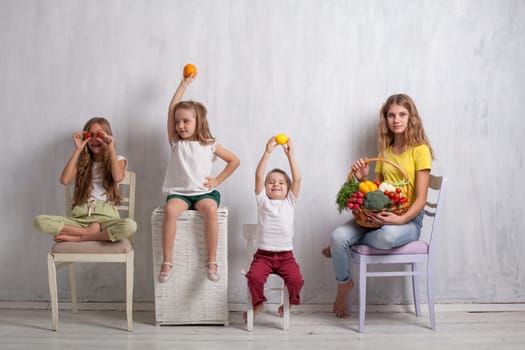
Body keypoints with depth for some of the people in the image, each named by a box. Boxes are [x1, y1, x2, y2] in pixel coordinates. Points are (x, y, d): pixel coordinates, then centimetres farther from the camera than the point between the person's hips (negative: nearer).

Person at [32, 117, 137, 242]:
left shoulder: (117, 160, 12)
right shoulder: (81, 161, 16)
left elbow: (118, 178, -12)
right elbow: (64, 180, -4)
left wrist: (111, 148, -6)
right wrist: (77, 150, -2)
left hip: (106, 216, -2)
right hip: (80, 216, 2)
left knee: (130, 226, -39)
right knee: (39, 221, -24)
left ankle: (78, 238, -23)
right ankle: (90, 232, -20)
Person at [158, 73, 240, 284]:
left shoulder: (209, 145, 8)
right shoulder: (176, 143, 9)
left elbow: (234, 161, 15)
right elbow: (172, 108, 5)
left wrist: (217, 180, 7)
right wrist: (185, 83, 8)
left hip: (204, 192, -1)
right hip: (179, 193, 1)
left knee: (210, 209, -35)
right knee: (170, 210, -34)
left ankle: (212, 262, -28)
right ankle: (166, 262, -27)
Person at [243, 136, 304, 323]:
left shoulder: (289, 202, 10)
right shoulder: (263, 201, 7)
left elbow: (297, 179, -1)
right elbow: (258, 176, -5)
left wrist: (290, 155, -6)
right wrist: (267, 152, -12)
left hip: (285, 255, 1)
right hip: (263, 254, 0)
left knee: (296, 279, -24)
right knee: (254, 276, -27)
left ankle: (289, 302, 9)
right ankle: (258, 302, 6)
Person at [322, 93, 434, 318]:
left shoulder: (420, 149, -6)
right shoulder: (385, 150, 14)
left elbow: (421, 199, -11)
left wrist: (401, 219, -28)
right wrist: (362, 179, -6)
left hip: (409, 219, -5)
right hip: (379, 215, 5)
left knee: (388, 236, -41)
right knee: (337, 236, -23)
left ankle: (345, 244, -8)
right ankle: (344, 283, 3)